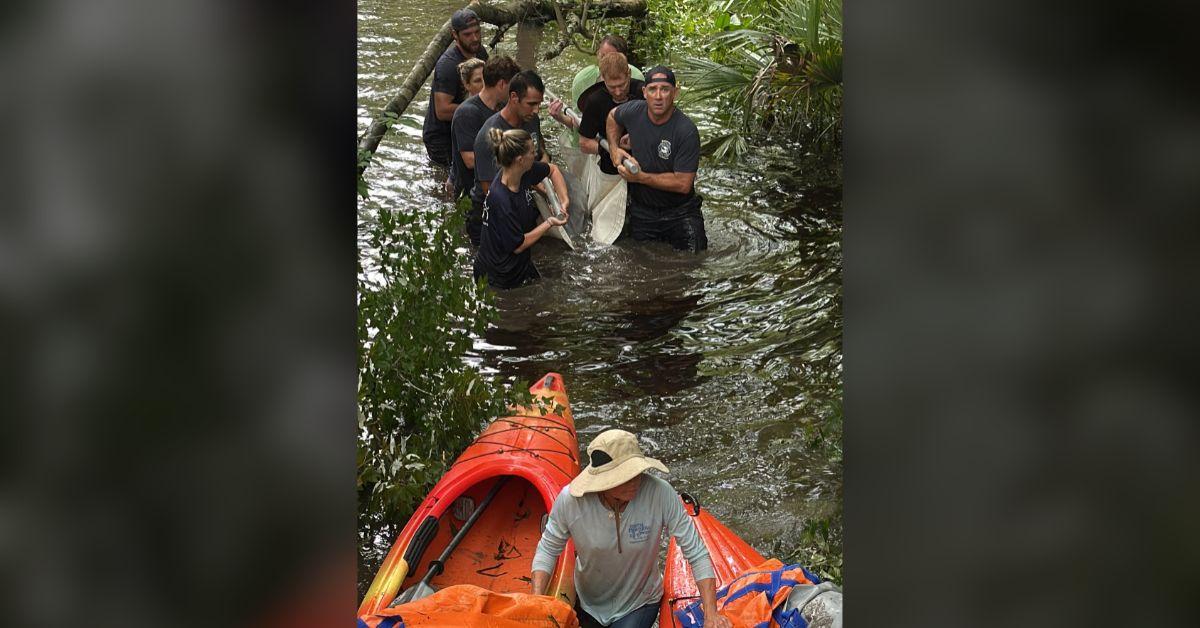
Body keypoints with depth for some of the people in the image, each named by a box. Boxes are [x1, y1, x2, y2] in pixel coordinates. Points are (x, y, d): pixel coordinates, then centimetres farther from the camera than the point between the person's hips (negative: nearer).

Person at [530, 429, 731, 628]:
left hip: (638, 605, -2)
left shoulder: (659, 493, -31)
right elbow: (548, 549, -11)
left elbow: (695, 552, -24)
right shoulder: (570, 500, -26)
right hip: (586, 603, 2)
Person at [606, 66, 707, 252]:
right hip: (641, 212, 4)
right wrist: (614, 148, 3)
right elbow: (613, 116, 17)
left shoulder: (687, 131, -23)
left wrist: (641, 177, -22)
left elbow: (683, 184, -24)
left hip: (680, 214, -4)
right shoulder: (634, 111, -10)